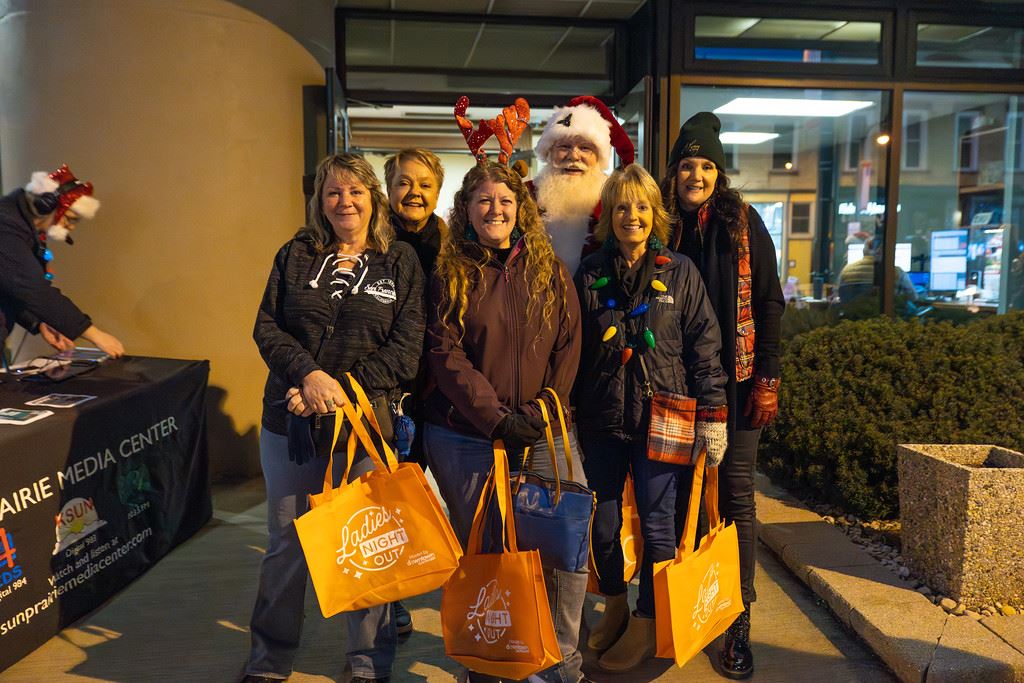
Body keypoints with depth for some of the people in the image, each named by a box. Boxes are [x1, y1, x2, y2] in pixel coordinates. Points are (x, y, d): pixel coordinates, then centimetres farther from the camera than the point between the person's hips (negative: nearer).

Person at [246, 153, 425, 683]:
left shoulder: (402, 264, 1)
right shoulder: (295, 255, 8)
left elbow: (405, 352, -6)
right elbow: (267, 327, 2)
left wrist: (341, 388, -16)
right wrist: (308, 375, -15)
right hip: (290, 421, 2)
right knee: (285, 543, 14)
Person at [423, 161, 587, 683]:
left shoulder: (550, 272, 7)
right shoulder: (449, 274, 2)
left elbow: (568, 347, 3)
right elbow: (445, 354, -7)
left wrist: (538, 413, -8)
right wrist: (495, 415, -15)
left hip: (543, 431, 1)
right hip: (464, 437, -1)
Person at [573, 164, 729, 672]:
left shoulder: (679, 272, 0)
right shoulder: (590, 274, 4)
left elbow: (704, 345, -1)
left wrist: (712, 414, -6)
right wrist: (570, 415, 7)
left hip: (662, 419, -2)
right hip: (602, 420, 2)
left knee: (657, 524, 4)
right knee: (602, 522, 11)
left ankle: (646, 624, 23)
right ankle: (614, 607, 35)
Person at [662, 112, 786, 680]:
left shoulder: (742, 222, 2)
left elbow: (769, 303, 1)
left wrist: (767, 379, -6)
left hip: (733, 378, -1)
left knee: (735, 495, 2)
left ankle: (739, 619, 13)